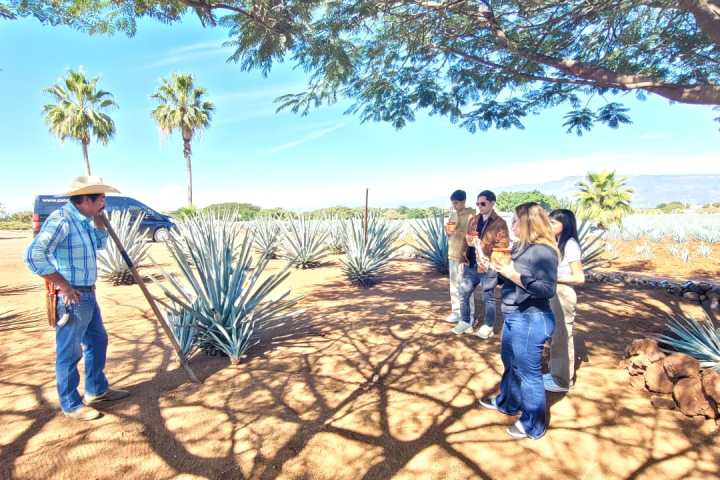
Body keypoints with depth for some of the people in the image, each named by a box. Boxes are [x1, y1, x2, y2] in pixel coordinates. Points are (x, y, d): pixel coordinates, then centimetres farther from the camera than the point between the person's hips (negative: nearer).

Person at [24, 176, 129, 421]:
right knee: (69, 353, 5)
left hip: (87, 295, 10)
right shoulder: (61, 219, -20)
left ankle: (97, 390, 36)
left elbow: (101, 242, 23)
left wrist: (98, 216, 9)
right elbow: (34, 255, -30)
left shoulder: (82, 219, 8)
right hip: (71, 298, -10)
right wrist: (64, 287, -24)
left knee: (97, 341, 20)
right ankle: (71, 405, 21)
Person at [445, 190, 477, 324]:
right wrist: (448, 231, -3)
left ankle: (469, 315, 7)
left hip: (464, 255, -7)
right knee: (454, 285, 11)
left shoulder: (471, 215, -9)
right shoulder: (453, 215, 11)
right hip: (452, 254, 7)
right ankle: (456, 312, 20)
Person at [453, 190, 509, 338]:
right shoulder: (474, 220, 12)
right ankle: (465, 322, 28)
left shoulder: (500, 223, -9)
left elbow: (503, 246, -15)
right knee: (464, 294, 11)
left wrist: (481, 244, -20)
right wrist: (468, 241, -1)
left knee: (488, 298, 8)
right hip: (472, 265, 6)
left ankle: (488, 326, 25)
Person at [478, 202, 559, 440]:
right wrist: (493, 267, 2)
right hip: (513, 317, 10)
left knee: (528, 372, 5)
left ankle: (533, 425, 24)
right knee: (510, 362, 25)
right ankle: (507, 402, 47)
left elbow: (547, 289, -26)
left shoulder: (543, 251, -20)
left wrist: (514, 275, -31)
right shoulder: (521, 247, 8)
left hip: (531, 320, -10)